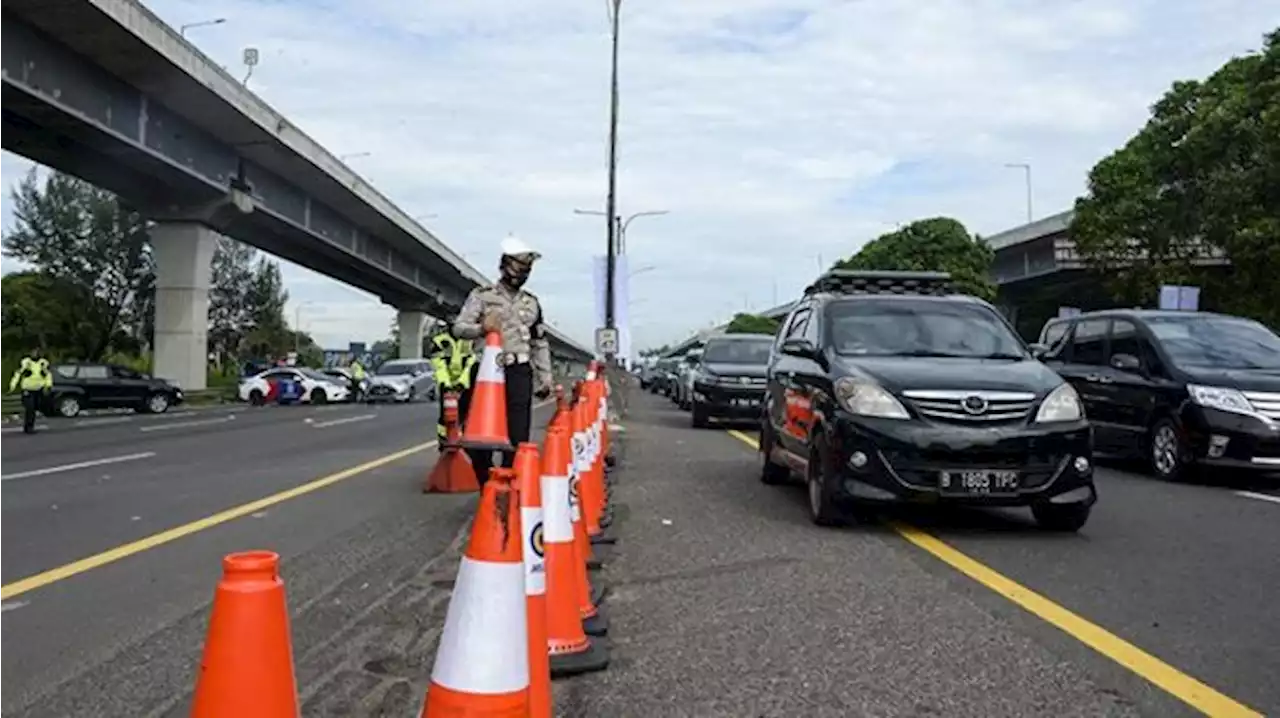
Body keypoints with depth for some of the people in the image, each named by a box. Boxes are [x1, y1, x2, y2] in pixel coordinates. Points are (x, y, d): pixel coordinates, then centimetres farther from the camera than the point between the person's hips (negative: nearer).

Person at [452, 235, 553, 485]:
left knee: (518, 434, -4)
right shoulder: (482, 295, 4)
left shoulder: (532, 303, 16)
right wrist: (481, 328, -22)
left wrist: (545, 378, 14)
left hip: (519, 373, 2)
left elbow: (541, 344, 19)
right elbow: (459, 328, -2)